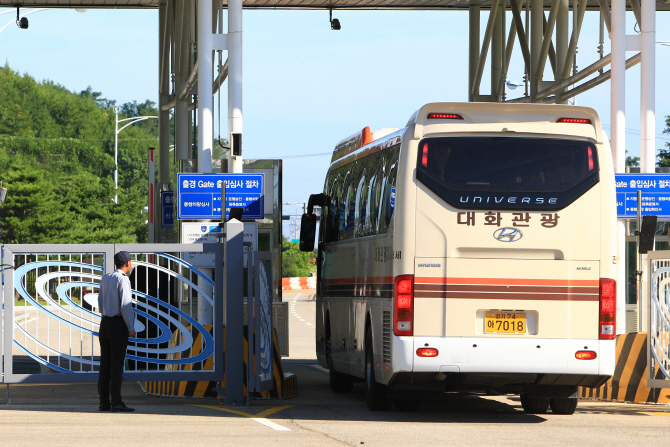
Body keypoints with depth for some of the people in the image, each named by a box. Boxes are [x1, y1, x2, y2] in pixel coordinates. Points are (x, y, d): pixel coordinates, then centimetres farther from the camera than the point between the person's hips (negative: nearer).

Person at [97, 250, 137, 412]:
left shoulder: (105, 278, 11)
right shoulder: (122, 280, -11)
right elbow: (125, 305, -16)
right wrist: (131, 328, -13)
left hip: (105, 322, 7)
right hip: (118, 324, -7)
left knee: (105, 364, 7)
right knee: (117, 364, -7)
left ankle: (104, 402, 8)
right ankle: (116, 402, -9)